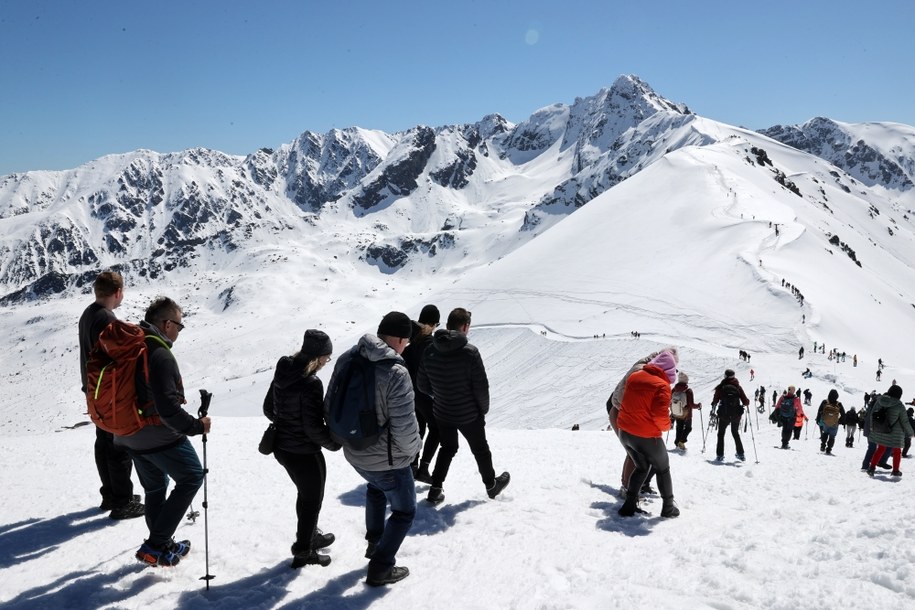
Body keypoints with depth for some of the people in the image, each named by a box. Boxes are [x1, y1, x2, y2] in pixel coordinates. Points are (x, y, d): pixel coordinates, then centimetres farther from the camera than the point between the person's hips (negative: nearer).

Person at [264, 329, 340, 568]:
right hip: (304, 453, -8)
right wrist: (335, 444, -10)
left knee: (305, 493, 27)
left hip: (282, 447, 8)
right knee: (312, 499, 13)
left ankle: (311, 535, 45)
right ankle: (303, 550, 26)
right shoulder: (311, 383, -27)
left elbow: (268, 408, 10)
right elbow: (314, 427, -25)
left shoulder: (283, 373, -1)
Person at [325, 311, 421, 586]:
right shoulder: (395, 373, -30)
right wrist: (411, 448, -7)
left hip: (354, 452, 7)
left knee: (376, 487, 38)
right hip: (387, 459, -7)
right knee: (404, 511, 18)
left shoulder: (348, 358, -8)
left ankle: (374, 542, 49)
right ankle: (380, 569, 24)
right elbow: (405, 427, -29)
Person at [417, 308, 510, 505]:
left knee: (447, 448, 25)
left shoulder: (430, 352, -9)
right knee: (480, 450, 19)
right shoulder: (470, 352, -23)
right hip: (469, 415, -4)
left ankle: (436, 490, 21)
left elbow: (422, 385, 0)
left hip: (441, 413, 4)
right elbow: (481, 387, -19)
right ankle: (492, 485, 38)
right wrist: (484, 409, -1)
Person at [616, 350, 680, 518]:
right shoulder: (662, 385, -17)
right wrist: (666, 426, -1)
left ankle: (629, 505, 16)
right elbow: (660, 414, -21)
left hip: (625, 432, 6)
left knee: (641, 468, 24)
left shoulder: (634, 377, 4)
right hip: (646, 437, -6)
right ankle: (668, 507, 26)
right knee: (663, 470, 18)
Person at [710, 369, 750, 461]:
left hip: (724, 415, -2)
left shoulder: (720, 387, -3)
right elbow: (746, 401, -4)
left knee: (721, 434, 11)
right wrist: (746, 403, 19)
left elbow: (715, 400, -7)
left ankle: (719, 455, 3)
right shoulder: (738, 387, 0)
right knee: (735, 433, 23)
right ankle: (741, 454, 23)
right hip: (736, 414, 2)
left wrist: (713, 408, 12)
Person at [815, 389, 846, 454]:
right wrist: (839, 421, 12)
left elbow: (819, 412, -6)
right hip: (834, 425, -1)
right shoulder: (839, 405, -11)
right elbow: (843, 415, -3)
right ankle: (828, 450, 8)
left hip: (824, 423, 1)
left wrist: (818, 420, 5)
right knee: (832, 437, 14)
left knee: (825, 434, 26)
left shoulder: (824, 402, -11)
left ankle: (823, 446, 15)